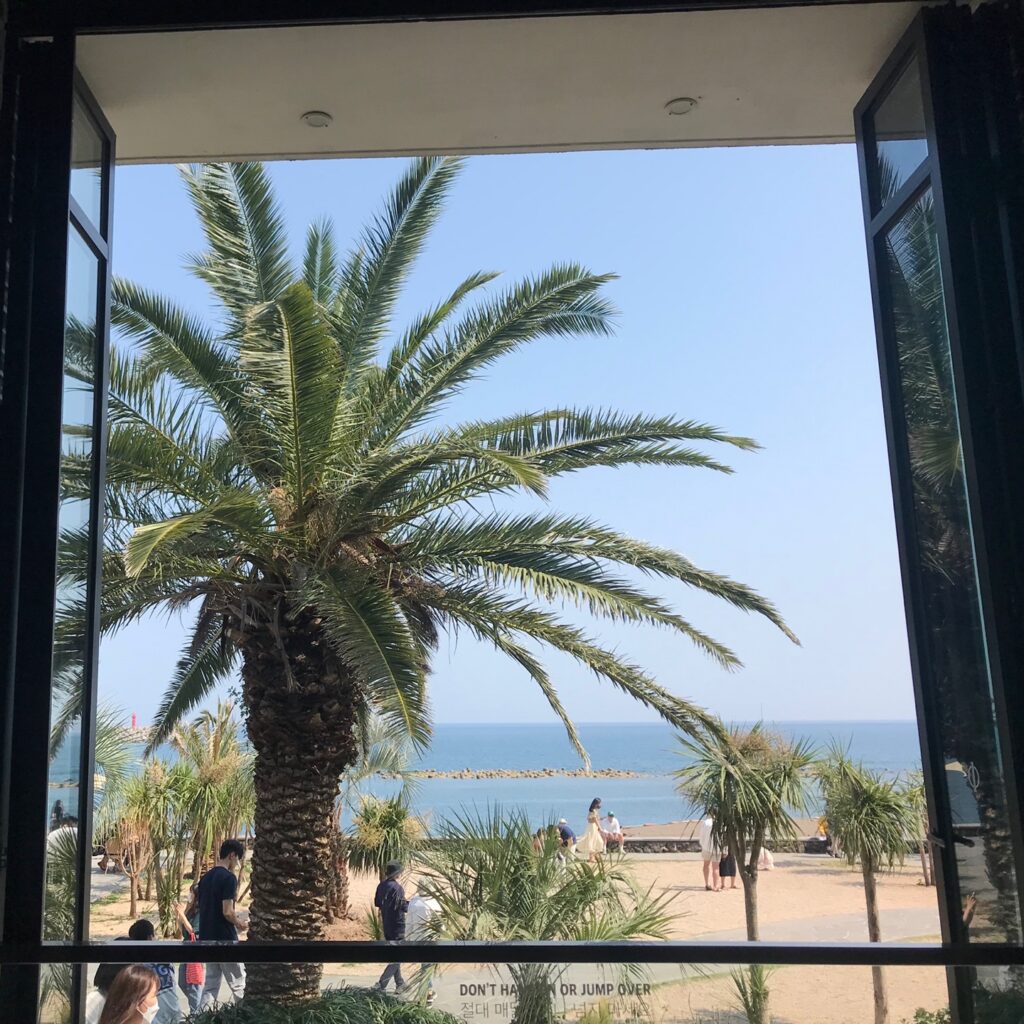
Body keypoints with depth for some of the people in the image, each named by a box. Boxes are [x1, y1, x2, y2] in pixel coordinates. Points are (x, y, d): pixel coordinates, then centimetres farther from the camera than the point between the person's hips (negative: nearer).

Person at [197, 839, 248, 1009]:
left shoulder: (206, 877, 10)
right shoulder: (229, 877, -16)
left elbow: (205, 908, 15)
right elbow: (227, 912, -20)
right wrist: (240, 923, -1)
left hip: (207, 938, 8)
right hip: (225, 940, -8)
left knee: (210, 986, 11)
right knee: (239, 986, 3)